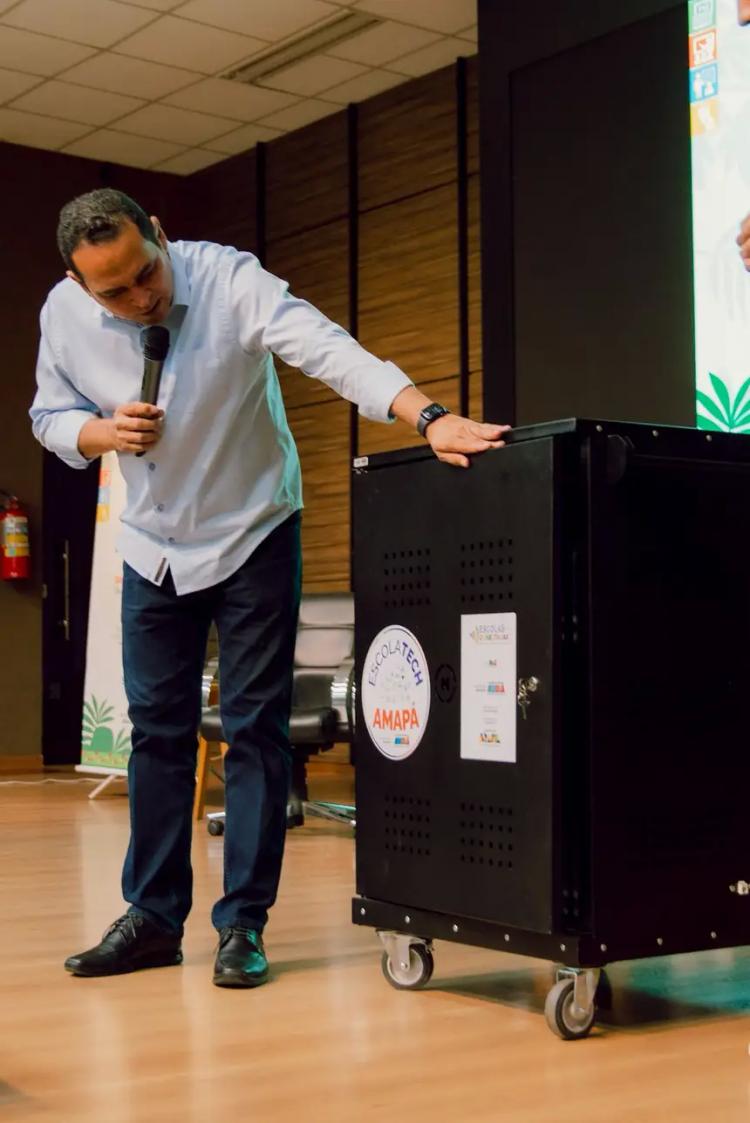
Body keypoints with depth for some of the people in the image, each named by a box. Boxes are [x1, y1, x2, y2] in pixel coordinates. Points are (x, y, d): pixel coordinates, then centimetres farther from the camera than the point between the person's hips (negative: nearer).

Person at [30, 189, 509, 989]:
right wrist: (101, 433, -21)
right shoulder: (64, 315, -11)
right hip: (152, 543, 4)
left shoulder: (229, 281, -25)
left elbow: (332, 350, -38)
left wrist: (430, 419, -52)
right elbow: (50, 415, 3)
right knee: (156, 727, 7)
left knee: (254, 728, -2)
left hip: (250, 533, -4)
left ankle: (242, 924, 7)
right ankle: (154, 917, 18)